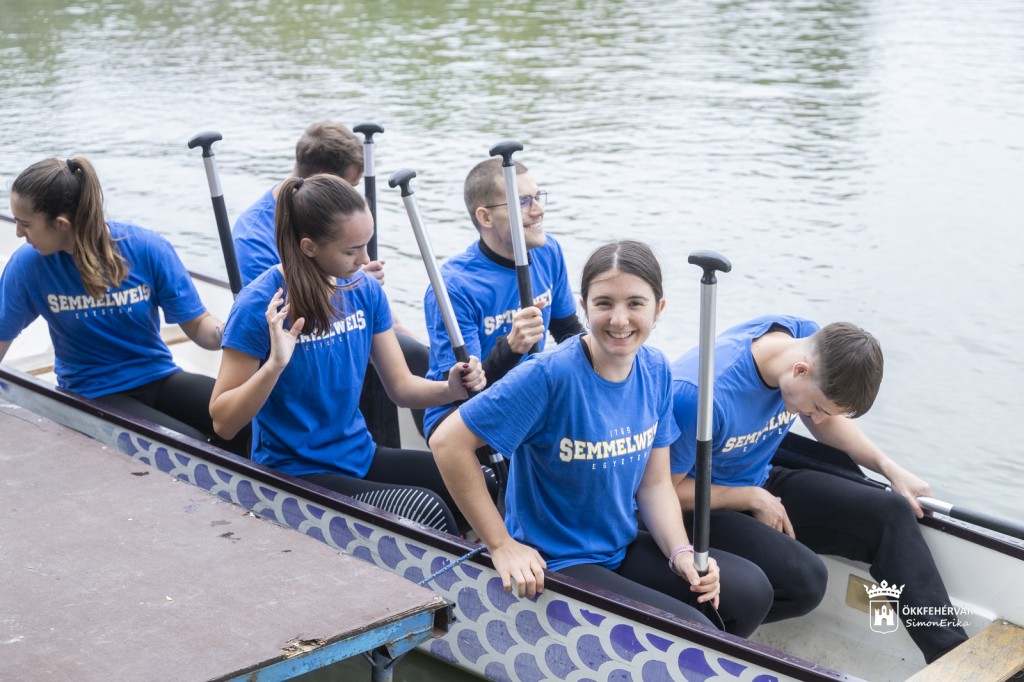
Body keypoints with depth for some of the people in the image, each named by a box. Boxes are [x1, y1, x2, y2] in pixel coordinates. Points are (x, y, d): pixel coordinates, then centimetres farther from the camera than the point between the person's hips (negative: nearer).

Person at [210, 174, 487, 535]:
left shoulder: (365, 290, 2)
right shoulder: (260, 306, -15)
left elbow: (401, 387, 6)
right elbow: (222, 423, -13)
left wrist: (450, 388, -14)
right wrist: (274, 364, -29)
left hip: (361, 458, 6)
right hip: (296, 474, -6)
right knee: (425, 510, -29)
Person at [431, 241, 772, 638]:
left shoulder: (656, 371, -2)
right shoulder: (550, 375, -24)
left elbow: (654, 483, 5)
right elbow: (448, 443, -24)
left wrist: (681, 552, -12)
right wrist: (501, 545, -20)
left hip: (623, 547, 7)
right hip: (554, 565, -7)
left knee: (751, 592, -2)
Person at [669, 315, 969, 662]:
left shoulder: (809, 340, -12)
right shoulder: (699, 394, -35)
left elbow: (825, 420, 10)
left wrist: (890, 468, 2)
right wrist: (754, 500, -15)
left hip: (761, 482, 8)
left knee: (892, 513, -6)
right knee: (805, 580, -30)